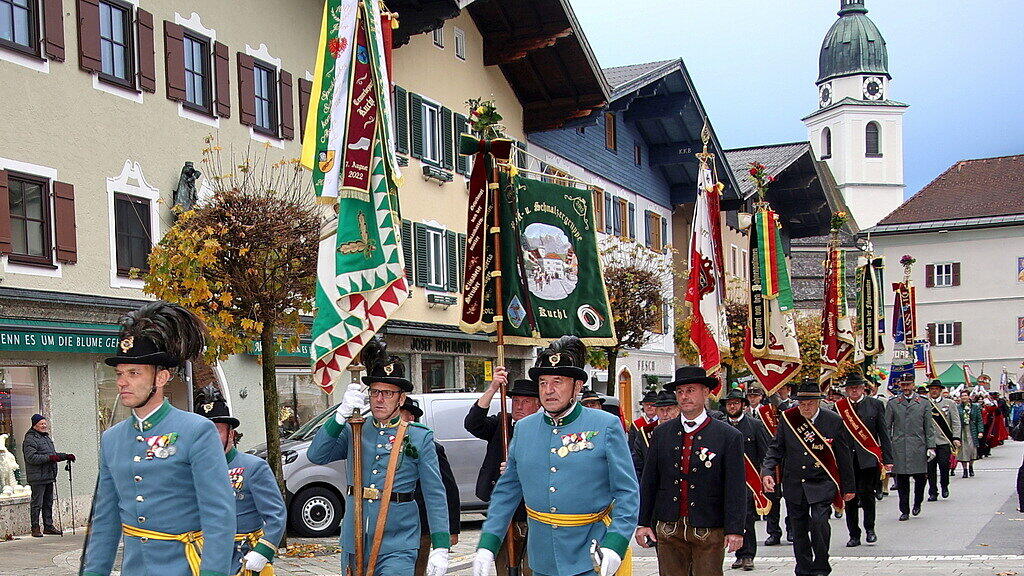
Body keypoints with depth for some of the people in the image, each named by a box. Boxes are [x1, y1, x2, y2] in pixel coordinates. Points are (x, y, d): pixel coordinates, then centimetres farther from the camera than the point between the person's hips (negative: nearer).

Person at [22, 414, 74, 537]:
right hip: (37, 478, -9)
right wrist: (49, 458, -24)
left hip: (49, 477, 9)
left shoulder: (47, 438, 20)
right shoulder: (30, 439, -9)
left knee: (48, 503, 13)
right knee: (37, 503, -4)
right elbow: (31, 457, -20)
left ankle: (48, 526, 19)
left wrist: (66, 456, 15)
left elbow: (53, 454, 29)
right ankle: (35, 528, 2)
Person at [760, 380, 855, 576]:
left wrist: (849, 487, 7)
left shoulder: (834, 421, -4)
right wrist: (767, 471, -13)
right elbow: (776, 448, 4)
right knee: (799, 530, 9)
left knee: (819, 521, -20)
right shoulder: (787, 419, 0)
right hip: (794, 485, 3)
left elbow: (843, 457, 3)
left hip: (821, 484, -3)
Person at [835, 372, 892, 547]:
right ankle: (854, 535, 15)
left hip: (868, 458, -2)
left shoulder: (875, 405, 4)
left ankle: (870, 528, 15)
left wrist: (887, 459, 0)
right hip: (846, 458, 2)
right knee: (850, 497, 4)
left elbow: (883, 433, 4)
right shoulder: (838, 407, 7)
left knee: (866, 493, -8)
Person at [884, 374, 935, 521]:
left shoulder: (924, 403, 8)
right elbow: (887, 427, 7)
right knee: (902, 481, 1)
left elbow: (929, 428, 8)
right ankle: (904, 511, 10)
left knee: (920, 477, 1)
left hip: (918, 448, 0)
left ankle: (917, 503, 26)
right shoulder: (892, 403, 7)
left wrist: (931, 447, 0)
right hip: (899, 448, 0)